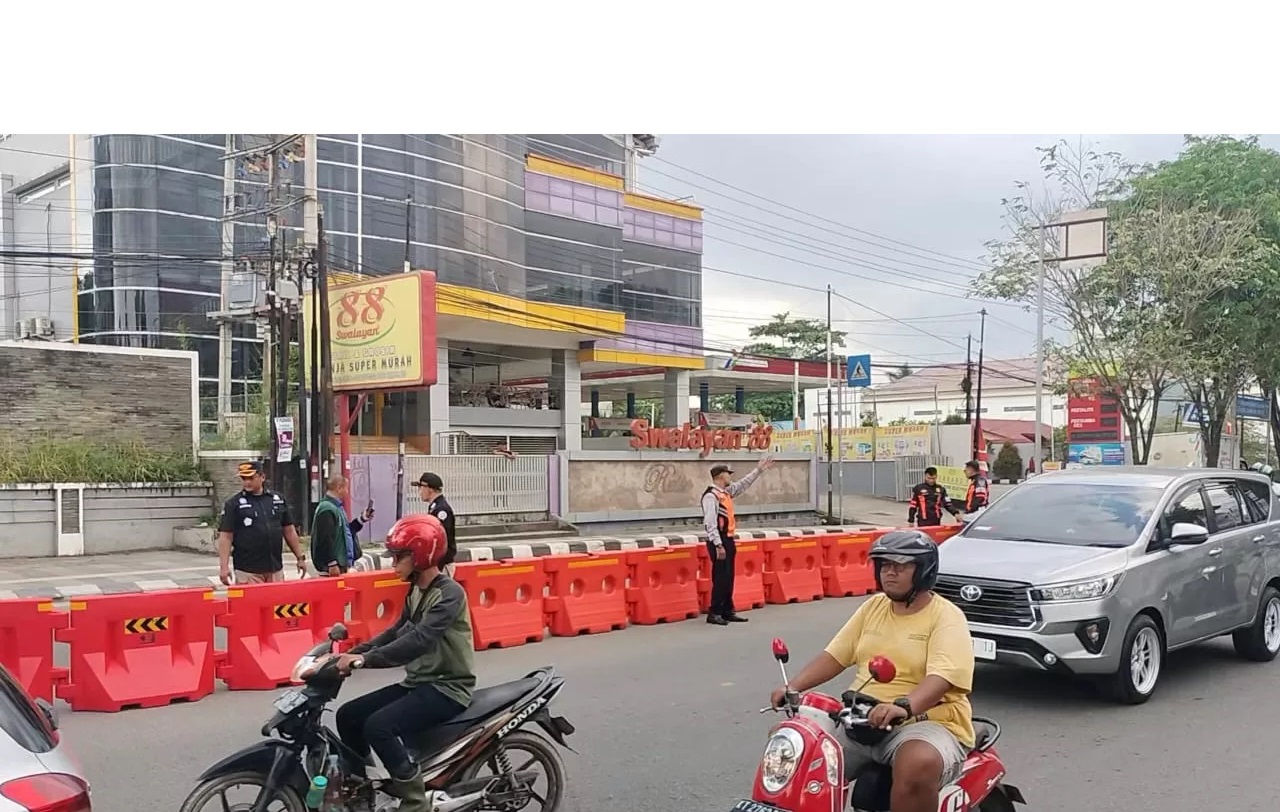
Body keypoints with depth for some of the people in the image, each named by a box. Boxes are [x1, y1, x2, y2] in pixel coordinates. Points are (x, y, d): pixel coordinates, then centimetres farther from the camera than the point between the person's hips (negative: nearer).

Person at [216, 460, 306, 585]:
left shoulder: (278, 500, 12)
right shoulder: (233, 504, 0)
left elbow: (289, 531, 16)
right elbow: (225, 537, -4)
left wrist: (300, 557, 13)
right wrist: (224, 567, -12)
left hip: (275, 569, 4)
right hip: (248, 571, -4)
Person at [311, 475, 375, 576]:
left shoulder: (336, 507, 17)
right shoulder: (327, 510, -17)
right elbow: (326, 540, -23)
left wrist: (362, 519, 20)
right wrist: (332, 563, -24)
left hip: (342, 563, 11)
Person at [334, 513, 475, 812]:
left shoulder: (449, 593, -18)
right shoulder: (416, 591, 11)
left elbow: (418, 641, -30)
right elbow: (396, 633, 16)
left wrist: (365, 660, -35)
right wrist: (353, 653, 2)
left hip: (447, 688, -9)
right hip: (417, 683, 9)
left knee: (378, 726, -27)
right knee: (348, 716, 2)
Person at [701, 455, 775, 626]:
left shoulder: (727, 491, 12)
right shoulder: (711, 496, -16)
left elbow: (744, 484, 27)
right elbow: (710, 523, -21)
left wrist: (759, 470, 25)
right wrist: (718, 545, -25)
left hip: (728, 540, 9)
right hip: (719, 542, -9)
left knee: (728, 578, 13)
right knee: (720, 578, -6)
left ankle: (727, 611, 20)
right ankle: (714, 613, 0)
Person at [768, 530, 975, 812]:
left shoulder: (946, 617, -8)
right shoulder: (874, 606, 13)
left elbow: (941, 678, -24)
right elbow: (835, 656, 12)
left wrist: (904, 706, -43)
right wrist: (793, 688, -4)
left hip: (928, 723, -6)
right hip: (860, 720, 7)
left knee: (918, 765, -40)